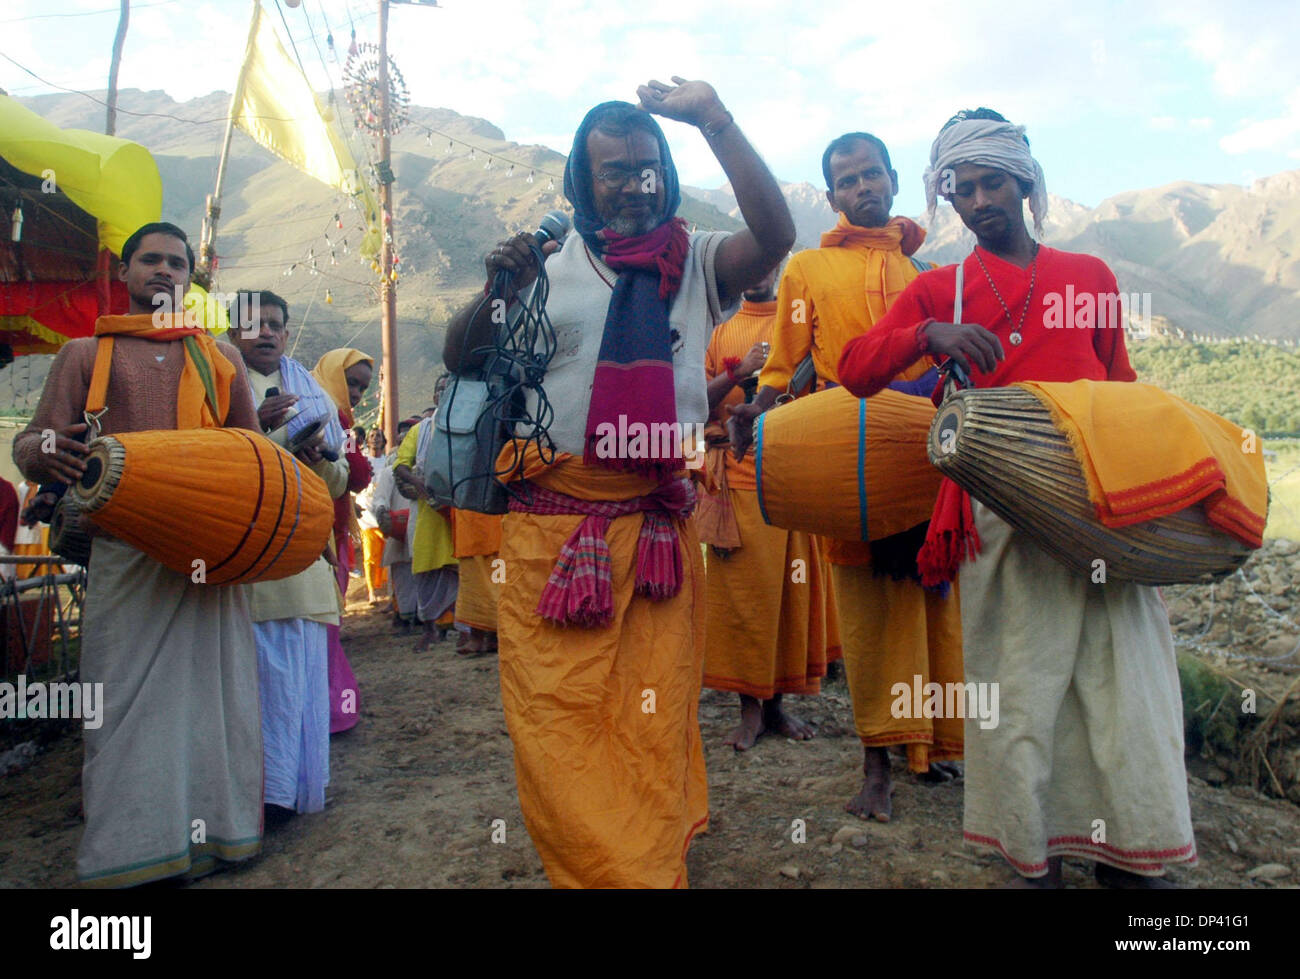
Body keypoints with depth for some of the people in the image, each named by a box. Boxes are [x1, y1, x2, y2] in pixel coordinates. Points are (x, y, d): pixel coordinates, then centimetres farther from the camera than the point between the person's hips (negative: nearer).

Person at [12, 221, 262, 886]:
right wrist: (46, 453, -17)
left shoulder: (220, 357, 19)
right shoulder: (85, 353, 15)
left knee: (210, 682, 2)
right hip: (125, 548, -1)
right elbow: (30, 443, 8)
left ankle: (214, 832, 12)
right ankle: (131, 845, 8)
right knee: (127, 690, -2)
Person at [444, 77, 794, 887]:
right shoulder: (549, 263, 8)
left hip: (655, 527, 0)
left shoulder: (696, 262, 7)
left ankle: (655, 865, 26)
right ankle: (597, 869, 21)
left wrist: (715, 121, -13)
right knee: (555, 716, 3)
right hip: (549, 525, 1)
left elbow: (775, 237, -12)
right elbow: (460, 358, 8)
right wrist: (499, 292, -10)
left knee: (653, 719, 7)